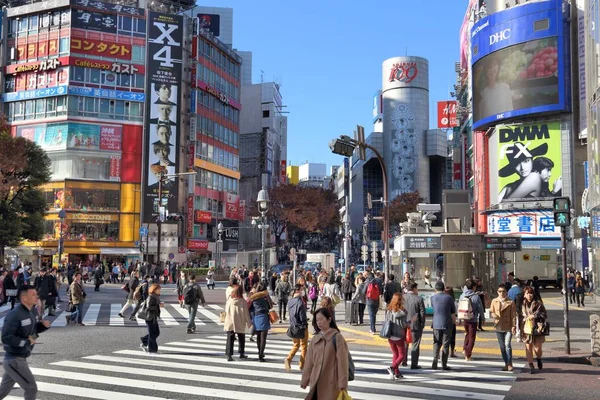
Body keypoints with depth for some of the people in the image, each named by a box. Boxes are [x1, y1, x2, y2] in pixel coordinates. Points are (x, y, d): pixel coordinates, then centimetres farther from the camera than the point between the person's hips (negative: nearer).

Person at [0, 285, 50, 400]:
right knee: (31, 388, -5)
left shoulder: (33, 311, 5)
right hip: (14, 360, -9)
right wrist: (27, 342, -22)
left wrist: (43, 325, -2)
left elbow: (34, 329, 19)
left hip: (20, 358, 9)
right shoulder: (15, 315, -23)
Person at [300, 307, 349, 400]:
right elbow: (309, 361, 11)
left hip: (332, 383, -5)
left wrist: (343, 384, -13)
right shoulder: (315, 339, 7)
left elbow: (342, 362, -11)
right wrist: (304, 380, 12)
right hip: (316, 382, 5)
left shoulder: (337, 338, -9)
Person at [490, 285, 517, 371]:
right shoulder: (494, 301, 7)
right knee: (502, 346, 9)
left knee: (507, 344, -14)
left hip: (508, 327, -4)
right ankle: (506, 364, 20)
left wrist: (513, 326, -10)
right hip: (498, 327, 4)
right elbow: (491, 311, 13)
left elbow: (513, 315, -4)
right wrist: (493, 315, -11)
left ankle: (510, 364, -4)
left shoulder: (511, 302, -3)